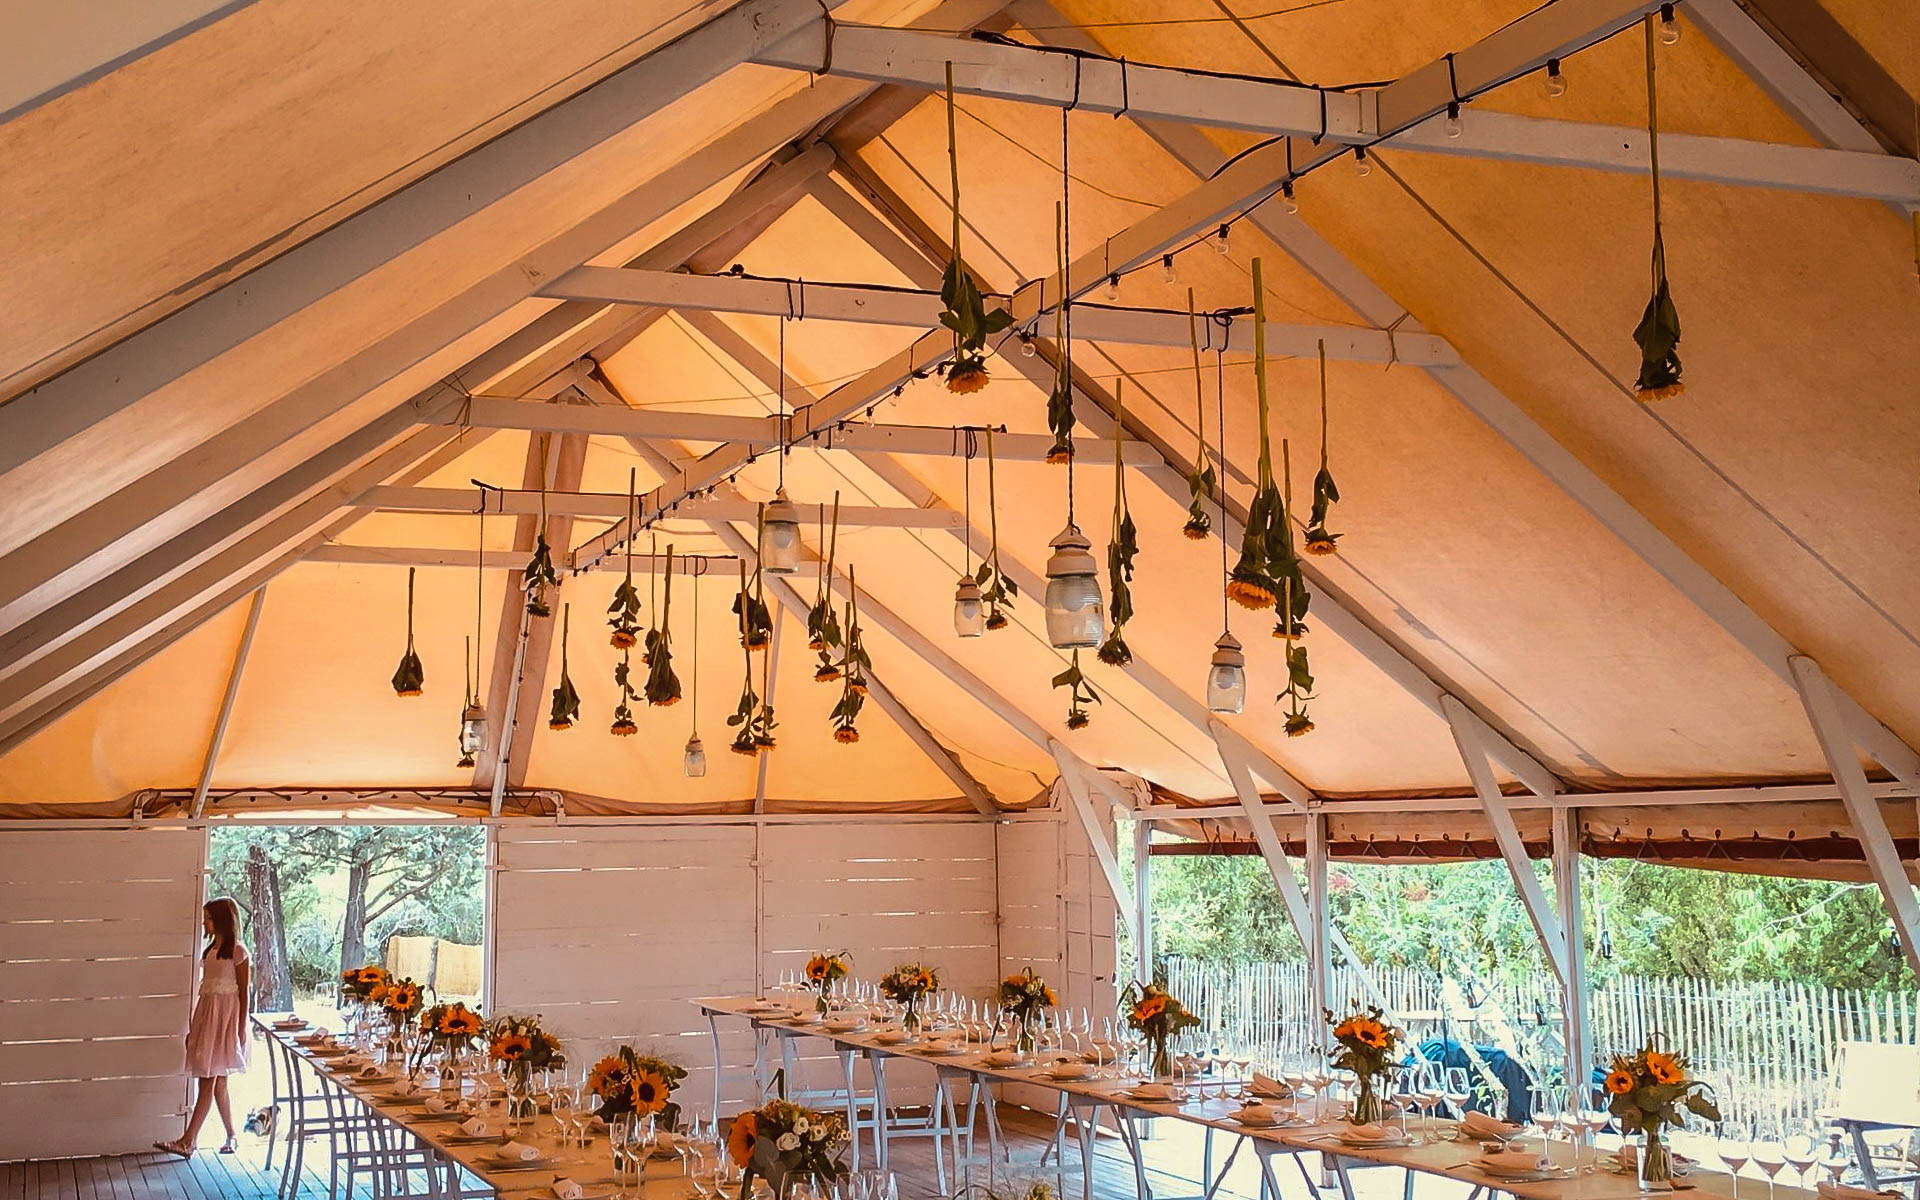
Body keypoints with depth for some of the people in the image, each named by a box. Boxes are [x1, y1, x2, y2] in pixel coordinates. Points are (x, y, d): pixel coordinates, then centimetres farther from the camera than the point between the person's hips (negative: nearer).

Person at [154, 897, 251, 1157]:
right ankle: (231, 1137, 18)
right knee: (218, 1084, 9)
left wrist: (241, 1029, -12)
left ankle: (187, 1142, -11)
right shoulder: (211, 949, 14)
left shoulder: (237, 952, -9)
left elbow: (244, 993, -9)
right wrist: (194, 1027, 15)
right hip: (206, 1014, 8)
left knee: (209, 1082, -9)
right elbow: (206, 989, 17)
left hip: (224, 1018, -8)